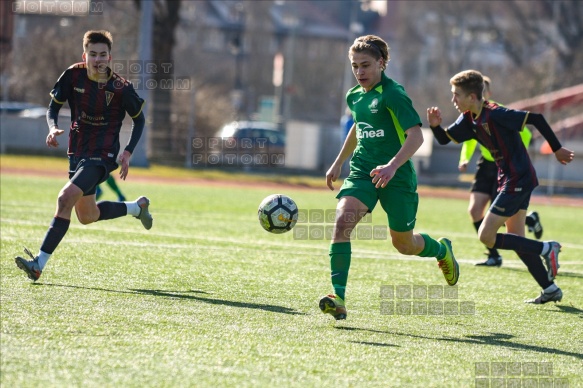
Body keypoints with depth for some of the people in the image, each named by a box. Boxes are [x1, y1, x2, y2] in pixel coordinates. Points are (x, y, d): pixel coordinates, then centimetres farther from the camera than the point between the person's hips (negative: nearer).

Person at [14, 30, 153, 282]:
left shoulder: (120, 88, -15)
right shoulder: (73, 75, -7)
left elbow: (139, 120, 1)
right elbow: (54, 107, 4)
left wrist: (128, 153, -9)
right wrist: (53, 128, -18)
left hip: (102, 157, -6)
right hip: (77, 154, 6)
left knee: (65, 198, -26)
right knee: (87, 216, 20)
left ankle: (39, 264, -27)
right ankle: (137, 207, 46)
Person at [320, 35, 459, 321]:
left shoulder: (393, 94, -14)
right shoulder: (354, 96, 9)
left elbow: (416, 136, -23)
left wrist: (392, 165, -36)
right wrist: (338, 163, 32)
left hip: (397, 176, -5)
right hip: (362, 171, 5)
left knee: (403, 244, 8)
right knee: (342, 219, -23)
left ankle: (442, 250, 46)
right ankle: (338, 297, -29)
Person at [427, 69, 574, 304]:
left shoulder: (495, 114, -20)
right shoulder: (470, 119, 6)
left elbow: (536, 119, -20)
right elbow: (445, 139, 12)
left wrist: (557, 149, -12)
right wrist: (436, 125, -11)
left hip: (517, 180, -10)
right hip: (510, 181, 10)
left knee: (486, 236, -10)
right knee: (516, 239, 13)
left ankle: (546, 249, -5)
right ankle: (550, 289, 16)